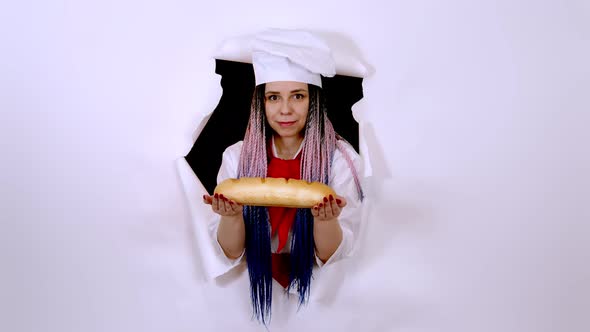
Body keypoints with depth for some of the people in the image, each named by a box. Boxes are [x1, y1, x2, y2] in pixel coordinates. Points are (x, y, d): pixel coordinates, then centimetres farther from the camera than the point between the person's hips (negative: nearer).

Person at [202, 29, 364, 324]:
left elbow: (334, 258, -8)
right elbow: (230, 253, -3)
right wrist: (231, 215, -23)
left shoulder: (341, 159, -12)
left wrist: (325, 219, -28)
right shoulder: (236, 157, -6)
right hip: (253, 289, 0)